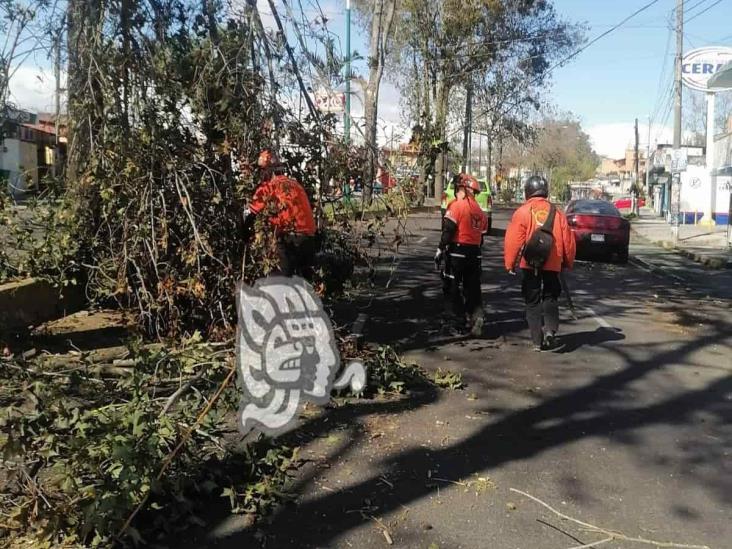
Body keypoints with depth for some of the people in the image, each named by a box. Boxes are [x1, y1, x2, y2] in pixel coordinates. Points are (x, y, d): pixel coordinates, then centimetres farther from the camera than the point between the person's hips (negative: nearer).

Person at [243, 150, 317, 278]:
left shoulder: (268, 186, 1)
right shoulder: (295, 183, 19)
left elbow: (251, 212, 1)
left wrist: (245, 231, 16)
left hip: (289, 237, -6)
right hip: (309, 235, 6)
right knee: (304, 278, 15)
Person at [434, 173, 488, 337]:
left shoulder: (457, 205, -9)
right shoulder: (479, 211, 12)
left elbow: (448, 231, -15)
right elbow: (481, 235, 15)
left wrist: (440, 250, -9)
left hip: (457, 252, -6)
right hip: (475, 254, 6)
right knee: (473, 289, 12)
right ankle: (477, 317, -3)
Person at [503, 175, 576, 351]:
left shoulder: (522, 212, -5)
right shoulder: (557, 213, 5)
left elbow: (513, 241, -9)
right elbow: (568, 241, 8)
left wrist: (510, 264, 1)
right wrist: (567, 263, 21)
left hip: (530, 265, -2)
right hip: (553, 265, 2)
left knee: (533, 302, 8)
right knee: (550, 298, 17)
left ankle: (538, 340, 6)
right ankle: (550, 329, -5)